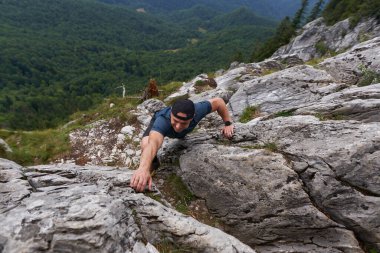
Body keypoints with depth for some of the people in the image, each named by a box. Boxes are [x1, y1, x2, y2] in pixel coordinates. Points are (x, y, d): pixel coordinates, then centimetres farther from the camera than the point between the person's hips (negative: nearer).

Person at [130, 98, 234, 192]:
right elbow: (153, 143, -70)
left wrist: (228, 124, -24)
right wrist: (143, 168, -88)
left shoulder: (197, 110, -41)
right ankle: (153, 162, 4)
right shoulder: (162, 121, -51)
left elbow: (218, 101, -24)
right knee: (146, 144, -29)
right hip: (158, 122, -3)